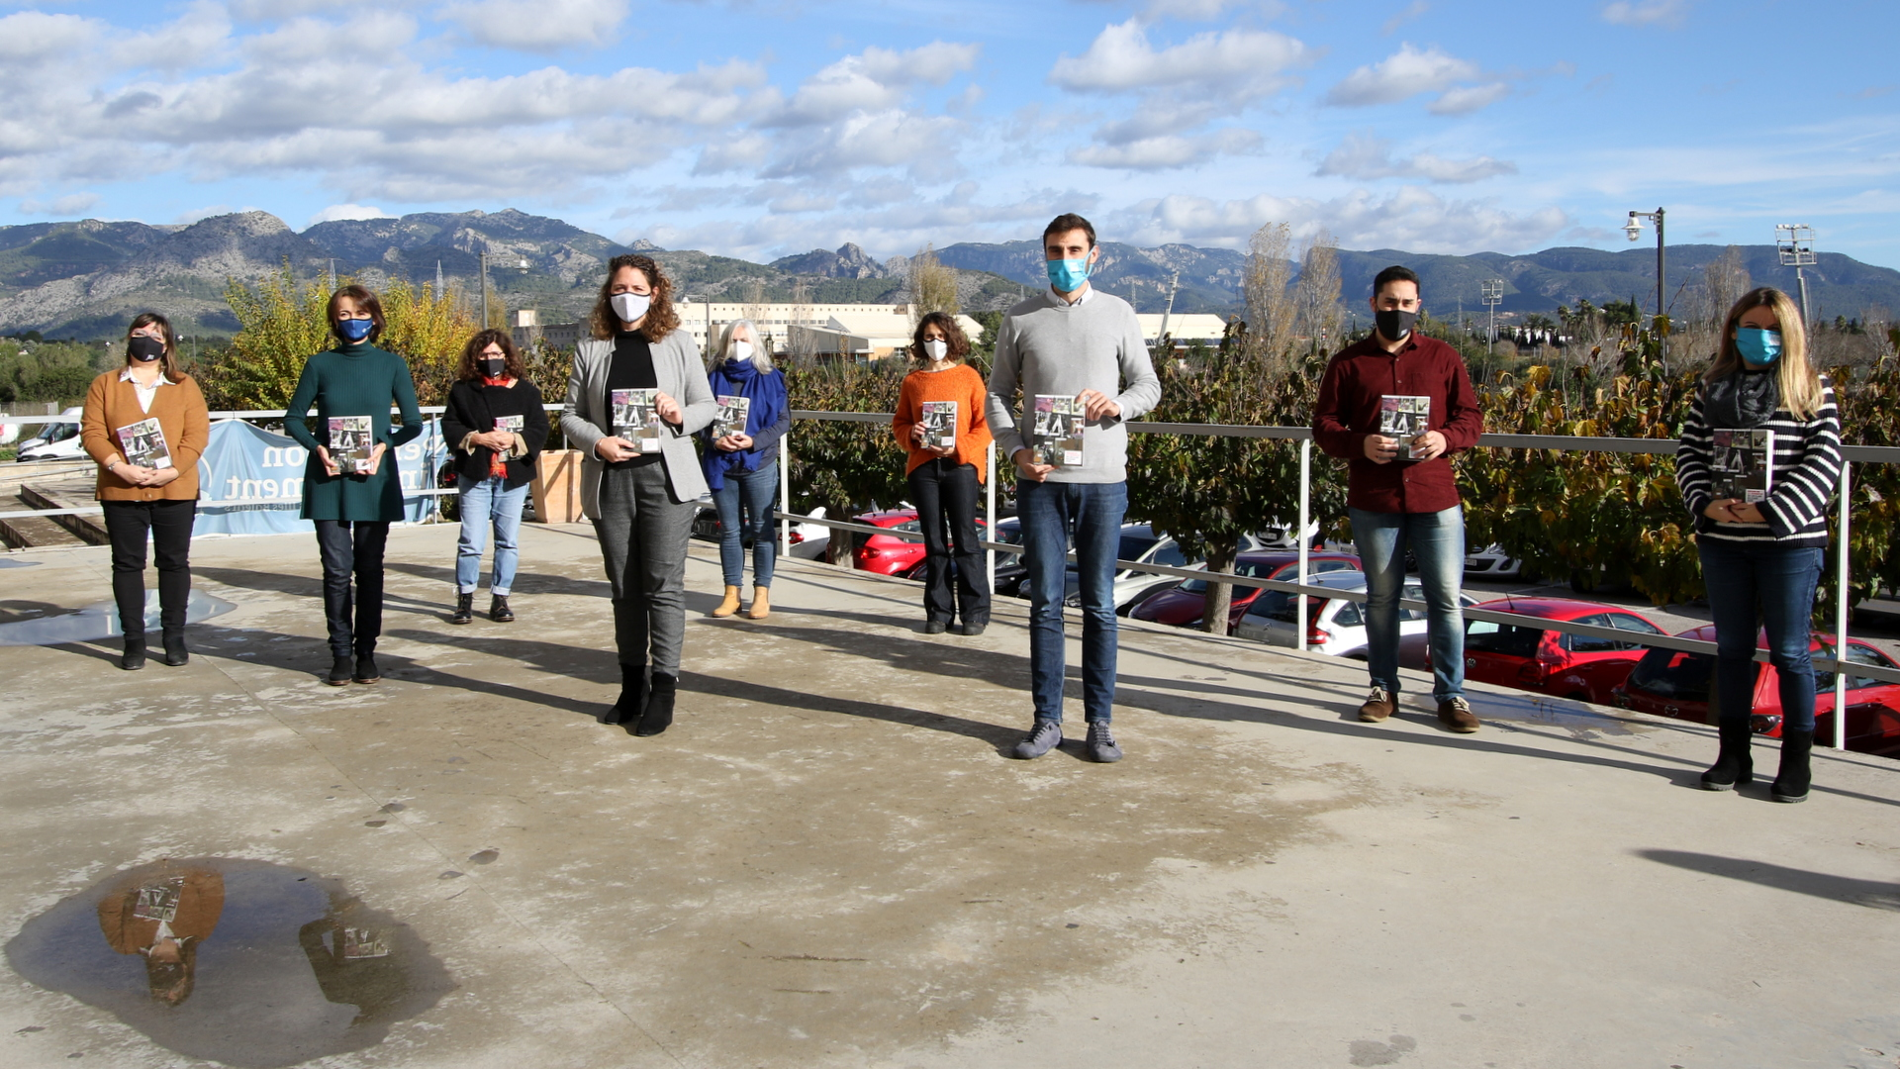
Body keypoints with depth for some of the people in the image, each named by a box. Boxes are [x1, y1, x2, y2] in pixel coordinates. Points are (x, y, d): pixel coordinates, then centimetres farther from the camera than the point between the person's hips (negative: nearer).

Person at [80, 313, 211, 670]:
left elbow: (198, 434, -2)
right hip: (121, 492, 1)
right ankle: (133, 639, 10)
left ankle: (174, 637, 14)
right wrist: (117, 466, -16)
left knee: (174, 562, 5)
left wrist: (172, 470, -15)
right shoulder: (104, 385, 9)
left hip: (175, 491, 0)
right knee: (127, 563, 3)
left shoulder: (184, 386, 7)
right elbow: (91, 431, 0)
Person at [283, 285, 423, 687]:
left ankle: (366, 653, 13)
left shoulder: (391, 364, 3)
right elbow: (293, 418, 8)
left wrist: (384, 446, -12)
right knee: (337, 569, -1)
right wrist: (317, 447, -9)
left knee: (370, 569, 5)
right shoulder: (320, 365, 4)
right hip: (328, 480, 0)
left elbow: (413, 423, 4)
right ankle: (341, 654, 7)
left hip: (375, 481, 0)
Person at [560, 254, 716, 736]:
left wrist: (681, 415, -13)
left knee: (663, 584, -6)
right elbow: (570, 414, 8)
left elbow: (707, 405, 8)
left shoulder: (678, 343, 6)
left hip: (666, 477, -2)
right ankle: (632, 686, 18)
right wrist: (597, 442, -11)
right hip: (610, 479, 2)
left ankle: (664, 691, -1)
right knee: (625, 587, 8)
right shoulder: (590, 349, 9)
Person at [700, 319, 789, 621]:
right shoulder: (714, 378, 6)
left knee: (761, 529, 2)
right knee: (729, 530, 8)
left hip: (759, 464, -2)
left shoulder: (769, 379, 1)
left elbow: (783, 420, -3)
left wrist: (754, 441, -17)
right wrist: (714, 440, -15)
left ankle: (762, 593, 8)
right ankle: (732, 593, 15)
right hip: (721, 466, 2)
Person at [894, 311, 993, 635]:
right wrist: (911, 434, -6)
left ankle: (975, 611, 4)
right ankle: (938, 611, 15)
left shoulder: (968, 376, 3)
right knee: (933, 542, 7)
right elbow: (899, 423, 16)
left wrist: (958, 447, -14)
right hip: (923, 467, 3)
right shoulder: (912, 381, 12)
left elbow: (985, 423, -1)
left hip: (961, 465, -3)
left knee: (965, 539, -4)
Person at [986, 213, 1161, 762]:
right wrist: (1017, 449, -8)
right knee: (1045, 602, 5)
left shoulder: (1118, 314, 6)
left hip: (1102, 477, 0)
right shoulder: (1020, 319, 6)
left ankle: (1100, 722, 13)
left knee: (1099, 604, 4)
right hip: (1040, 478, 1)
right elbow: (997, 394, 8)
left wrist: (1117, 403, -14)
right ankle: (1047, 720, 14)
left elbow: (1148, 384, 8)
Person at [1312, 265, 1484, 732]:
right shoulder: (1348, 362, 6)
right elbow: (1323, 424, 4)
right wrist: (1360, 444, -15)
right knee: (1381, 598, 9)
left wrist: (1446, 438, -13)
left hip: (1436, 498, 0)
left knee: (1446, 597, 0)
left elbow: (1471, 416, 9)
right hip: (1372, 500, 0)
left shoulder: (1443, 358, 9)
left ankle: (1450, 693, 10)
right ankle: (1383, 689, 21)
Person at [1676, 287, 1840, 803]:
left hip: (1789, 541, -3)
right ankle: (1734, 755, 22)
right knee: (1732, 648, 11)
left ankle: (1797, 762, 15)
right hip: (1722, 540, 3)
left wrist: (1771, 511, -17)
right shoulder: (1712, 388, 9)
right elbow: (1688, 452, 6)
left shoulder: (1812, 389, -1)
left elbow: (1823, 462, -8)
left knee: (1789, 651, 3)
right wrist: (1707, 503, -12)